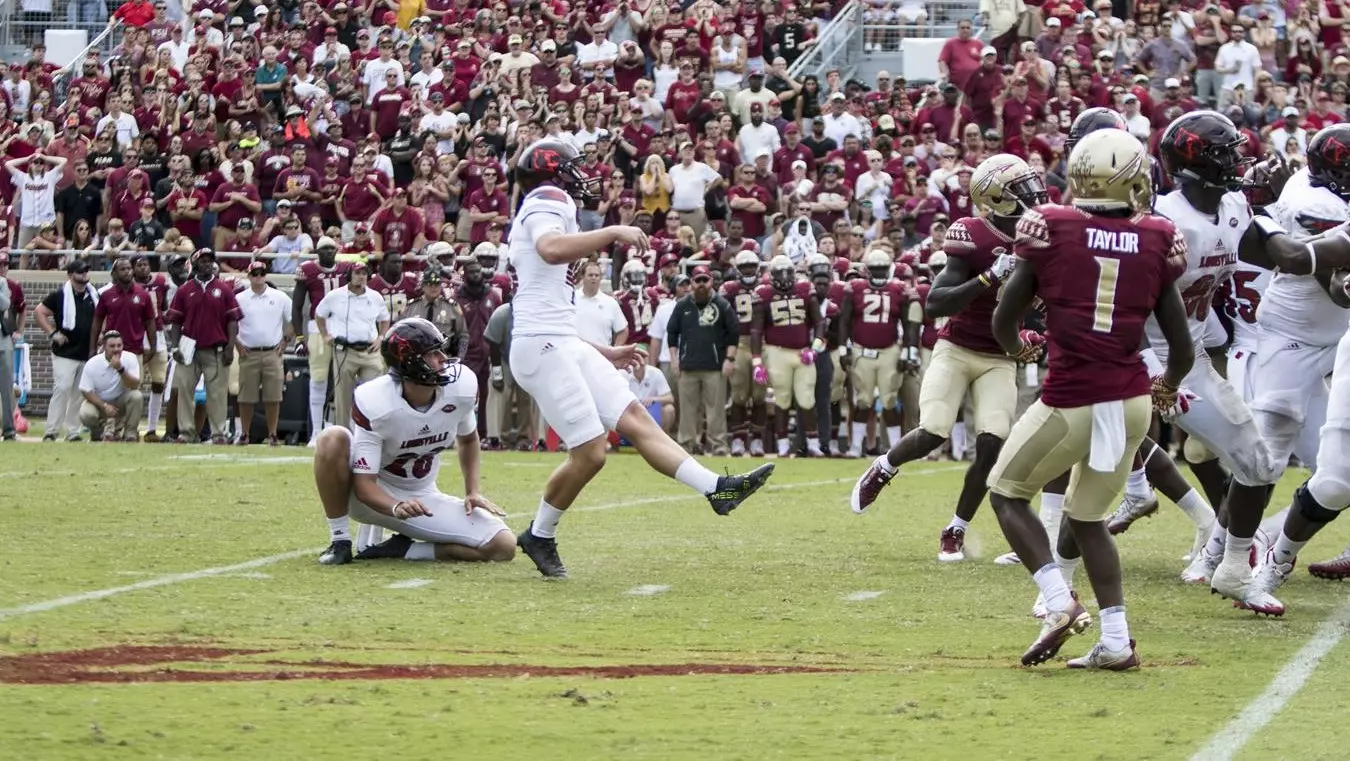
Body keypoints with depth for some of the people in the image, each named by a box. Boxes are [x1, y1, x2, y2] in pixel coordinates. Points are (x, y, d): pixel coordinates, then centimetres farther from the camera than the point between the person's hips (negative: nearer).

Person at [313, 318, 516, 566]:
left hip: (422, 498, 4)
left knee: (503, 547, -15)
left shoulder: (463, 386, -15)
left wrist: (473, 492, -2)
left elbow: (468, 439, 9)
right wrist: (397, 508, -45)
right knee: (333, 439, -36)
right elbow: (363, 482, -26)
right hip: (376, 498, -4)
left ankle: (403, 549, -3)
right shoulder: (373, 403, -28)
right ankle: (340, 541, -19)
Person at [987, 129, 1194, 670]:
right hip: (1132, 402, 4)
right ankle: (1116, 642, 13)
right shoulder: (1156, 243, 2)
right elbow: (1183, 349, 5)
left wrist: (1017, 347, 28)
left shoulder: (1049, 231, -5)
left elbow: (1003, 320, 4)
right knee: (1087, 516, 21)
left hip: (1072, 402, -4)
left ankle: (1058, 603, -1)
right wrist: (1169, 386, 27)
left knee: (1007, 493, 17)